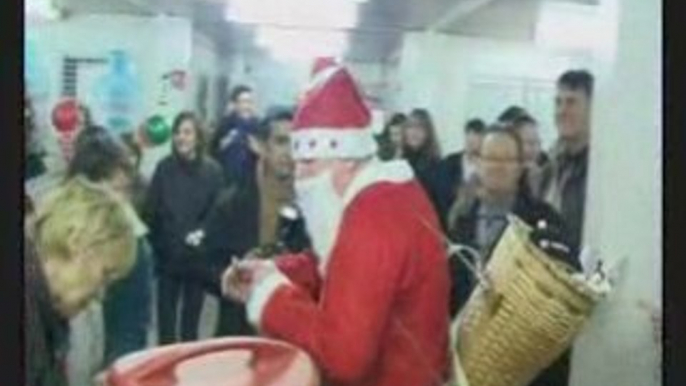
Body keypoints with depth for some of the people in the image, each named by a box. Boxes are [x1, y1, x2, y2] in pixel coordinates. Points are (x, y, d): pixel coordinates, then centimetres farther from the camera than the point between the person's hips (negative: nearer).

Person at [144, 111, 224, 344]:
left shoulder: (212, 171, -4)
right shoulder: (164, 168, 0)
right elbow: (150, 211, -1)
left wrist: (201, 233, -20)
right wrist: (155, 245, -8)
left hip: (198, 257, 0)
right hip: (168, 255, 1)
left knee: (191, 317, 13)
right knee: (166, 318, 5)